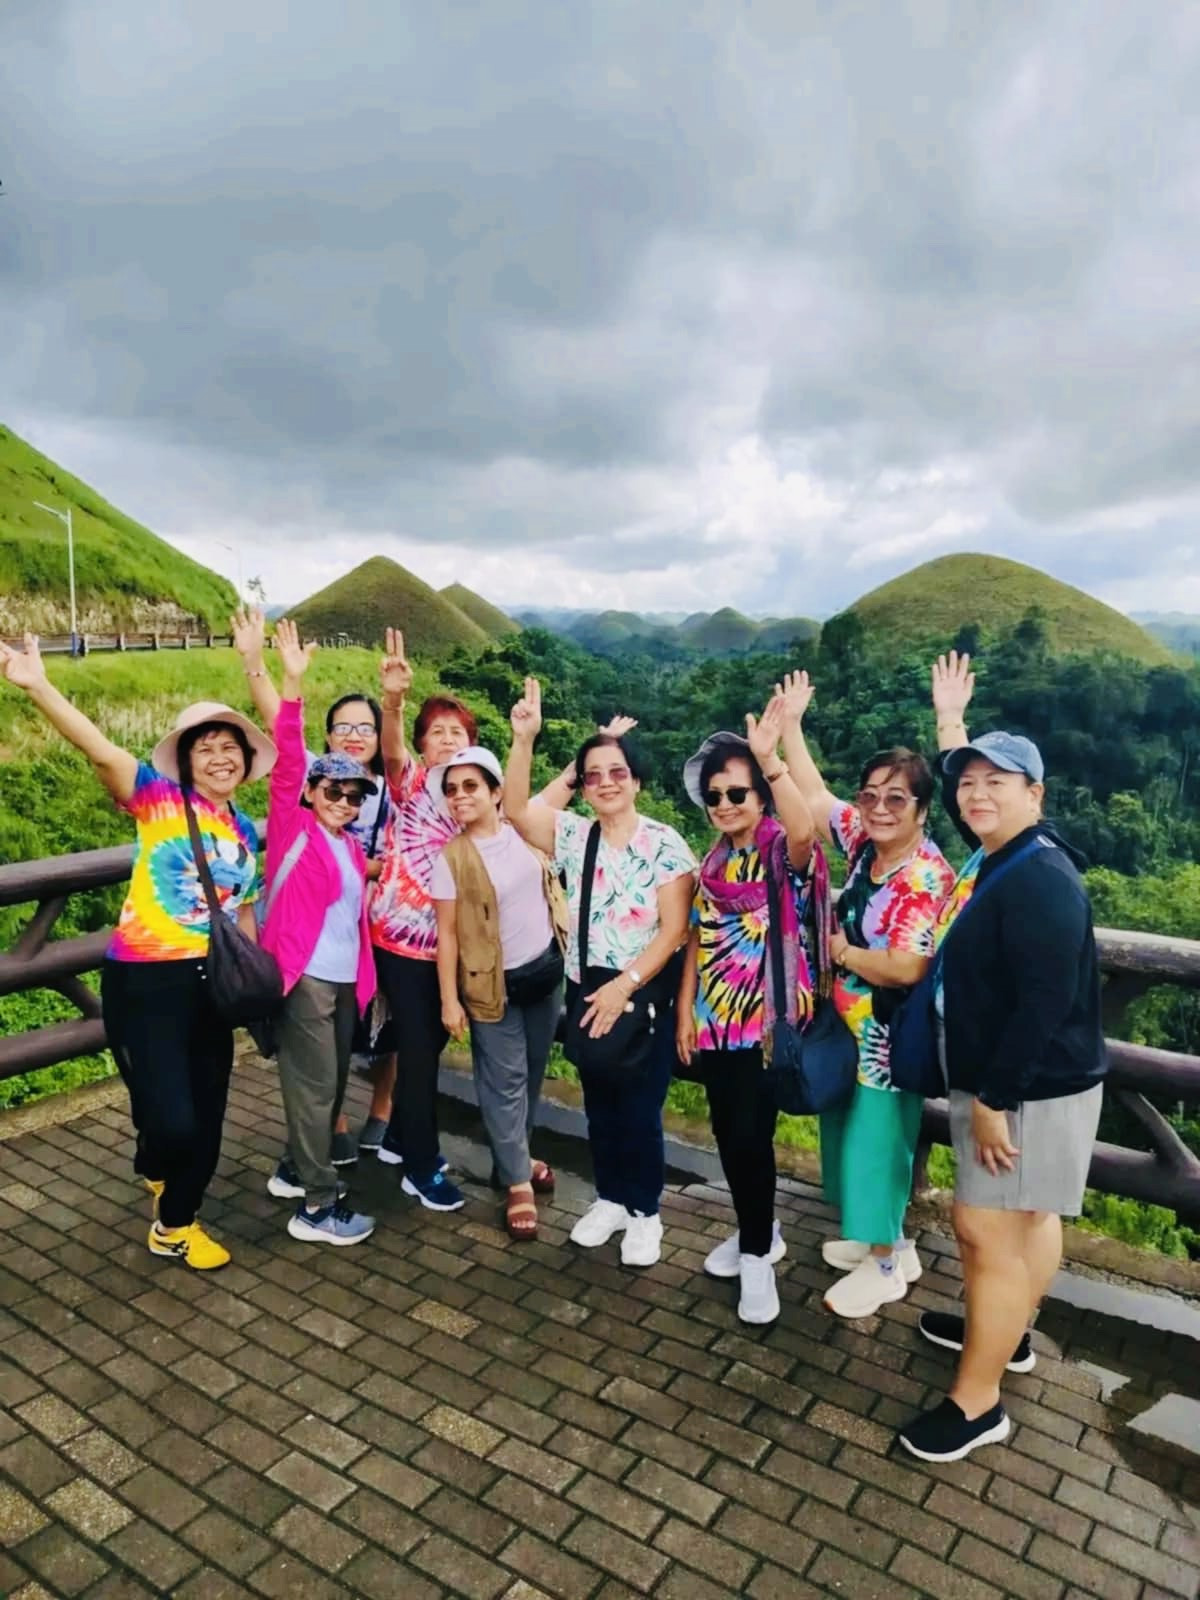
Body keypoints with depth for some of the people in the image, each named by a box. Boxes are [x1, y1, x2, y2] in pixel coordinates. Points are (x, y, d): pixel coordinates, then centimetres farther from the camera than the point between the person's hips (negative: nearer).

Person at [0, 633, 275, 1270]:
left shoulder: (244, 832, 9)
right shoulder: (158, 799, -8)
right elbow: (100, 750, -24)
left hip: (211, 984, 6)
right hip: (145, 981, -5)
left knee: (207, 1122, 13)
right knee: (172, 1122, -11)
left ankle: (175, 1224, 42)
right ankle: (154, 1162, 28)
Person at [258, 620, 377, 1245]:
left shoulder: (351, 846, 12)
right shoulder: (293, 828, -6)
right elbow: (287, 761, -17)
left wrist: (364, 975, 12)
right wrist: (292, 684, -26)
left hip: (344, 979, 7)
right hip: (303, 977, -7)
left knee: (332, 1083, 15)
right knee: (314, 1087, -2)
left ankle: (296, 1170, 35)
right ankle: (318, 1207, 8)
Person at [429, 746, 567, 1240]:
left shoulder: (525, 832, -3)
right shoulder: (451, 858, -13)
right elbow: (446, 933, -11)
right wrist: (449, 1000, -12)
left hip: (546, 968, 5)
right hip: (494, 982, -4)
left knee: (532, 1072, 17)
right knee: (505, 1080, 4)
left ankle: (511, 1157, 36)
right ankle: (517, 1182, 16)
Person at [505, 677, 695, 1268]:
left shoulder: (664, 843, -10)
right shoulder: (573, 834, 0)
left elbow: (674, 929, -13)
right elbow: (514, 809, -14)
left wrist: (625, 984, -19)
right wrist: (523, 739, -25)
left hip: (645, 995, -4)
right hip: (585, 994, 4)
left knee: (641, 1109, 6)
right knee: (599, 1103, 17)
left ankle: (645, 1213, 26)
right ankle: (609, 1199, 36)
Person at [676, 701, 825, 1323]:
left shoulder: (782, 850, -10)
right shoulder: (713, 860, 10)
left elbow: (805, 828, -36)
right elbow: (698, 936, 12)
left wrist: (769, 758, -44)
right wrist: (686, 1006, 9)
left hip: (767, 1018, -6)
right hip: (715, 1019, 7)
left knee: (751, 1134, -3)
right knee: (727, 1133, 14)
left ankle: (757, 1255, 17)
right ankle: (757, 1233, 35)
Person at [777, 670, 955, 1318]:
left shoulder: (926, 878, -24)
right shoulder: (863, 841, -2)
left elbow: (906, 969, -31)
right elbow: (812, 793, 9)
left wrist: (838, 951, -18)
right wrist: (791, 722, 7)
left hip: (889, 1036, -8)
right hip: (848, 1025, 8)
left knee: (876, 1139, 5)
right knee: (851, 1134, 19)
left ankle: (885, 1265, 25)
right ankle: (884, 1240, 39)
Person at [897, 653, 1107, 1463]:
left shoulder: (1040, 881, -25)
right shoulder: (999, 857, 3)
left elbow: (1044, 1005, -28)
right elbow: (961, 800, 25)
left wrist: (994, 1100, -24)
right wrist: (952, 720, 24)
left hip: (1030, 1091, -9)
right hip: (1011, 1084, 9)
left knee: (988, 1232, -2)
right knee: (1030, 1218, 23)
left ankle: (977, 1402, 12)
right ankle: (1009, 1332, 41)